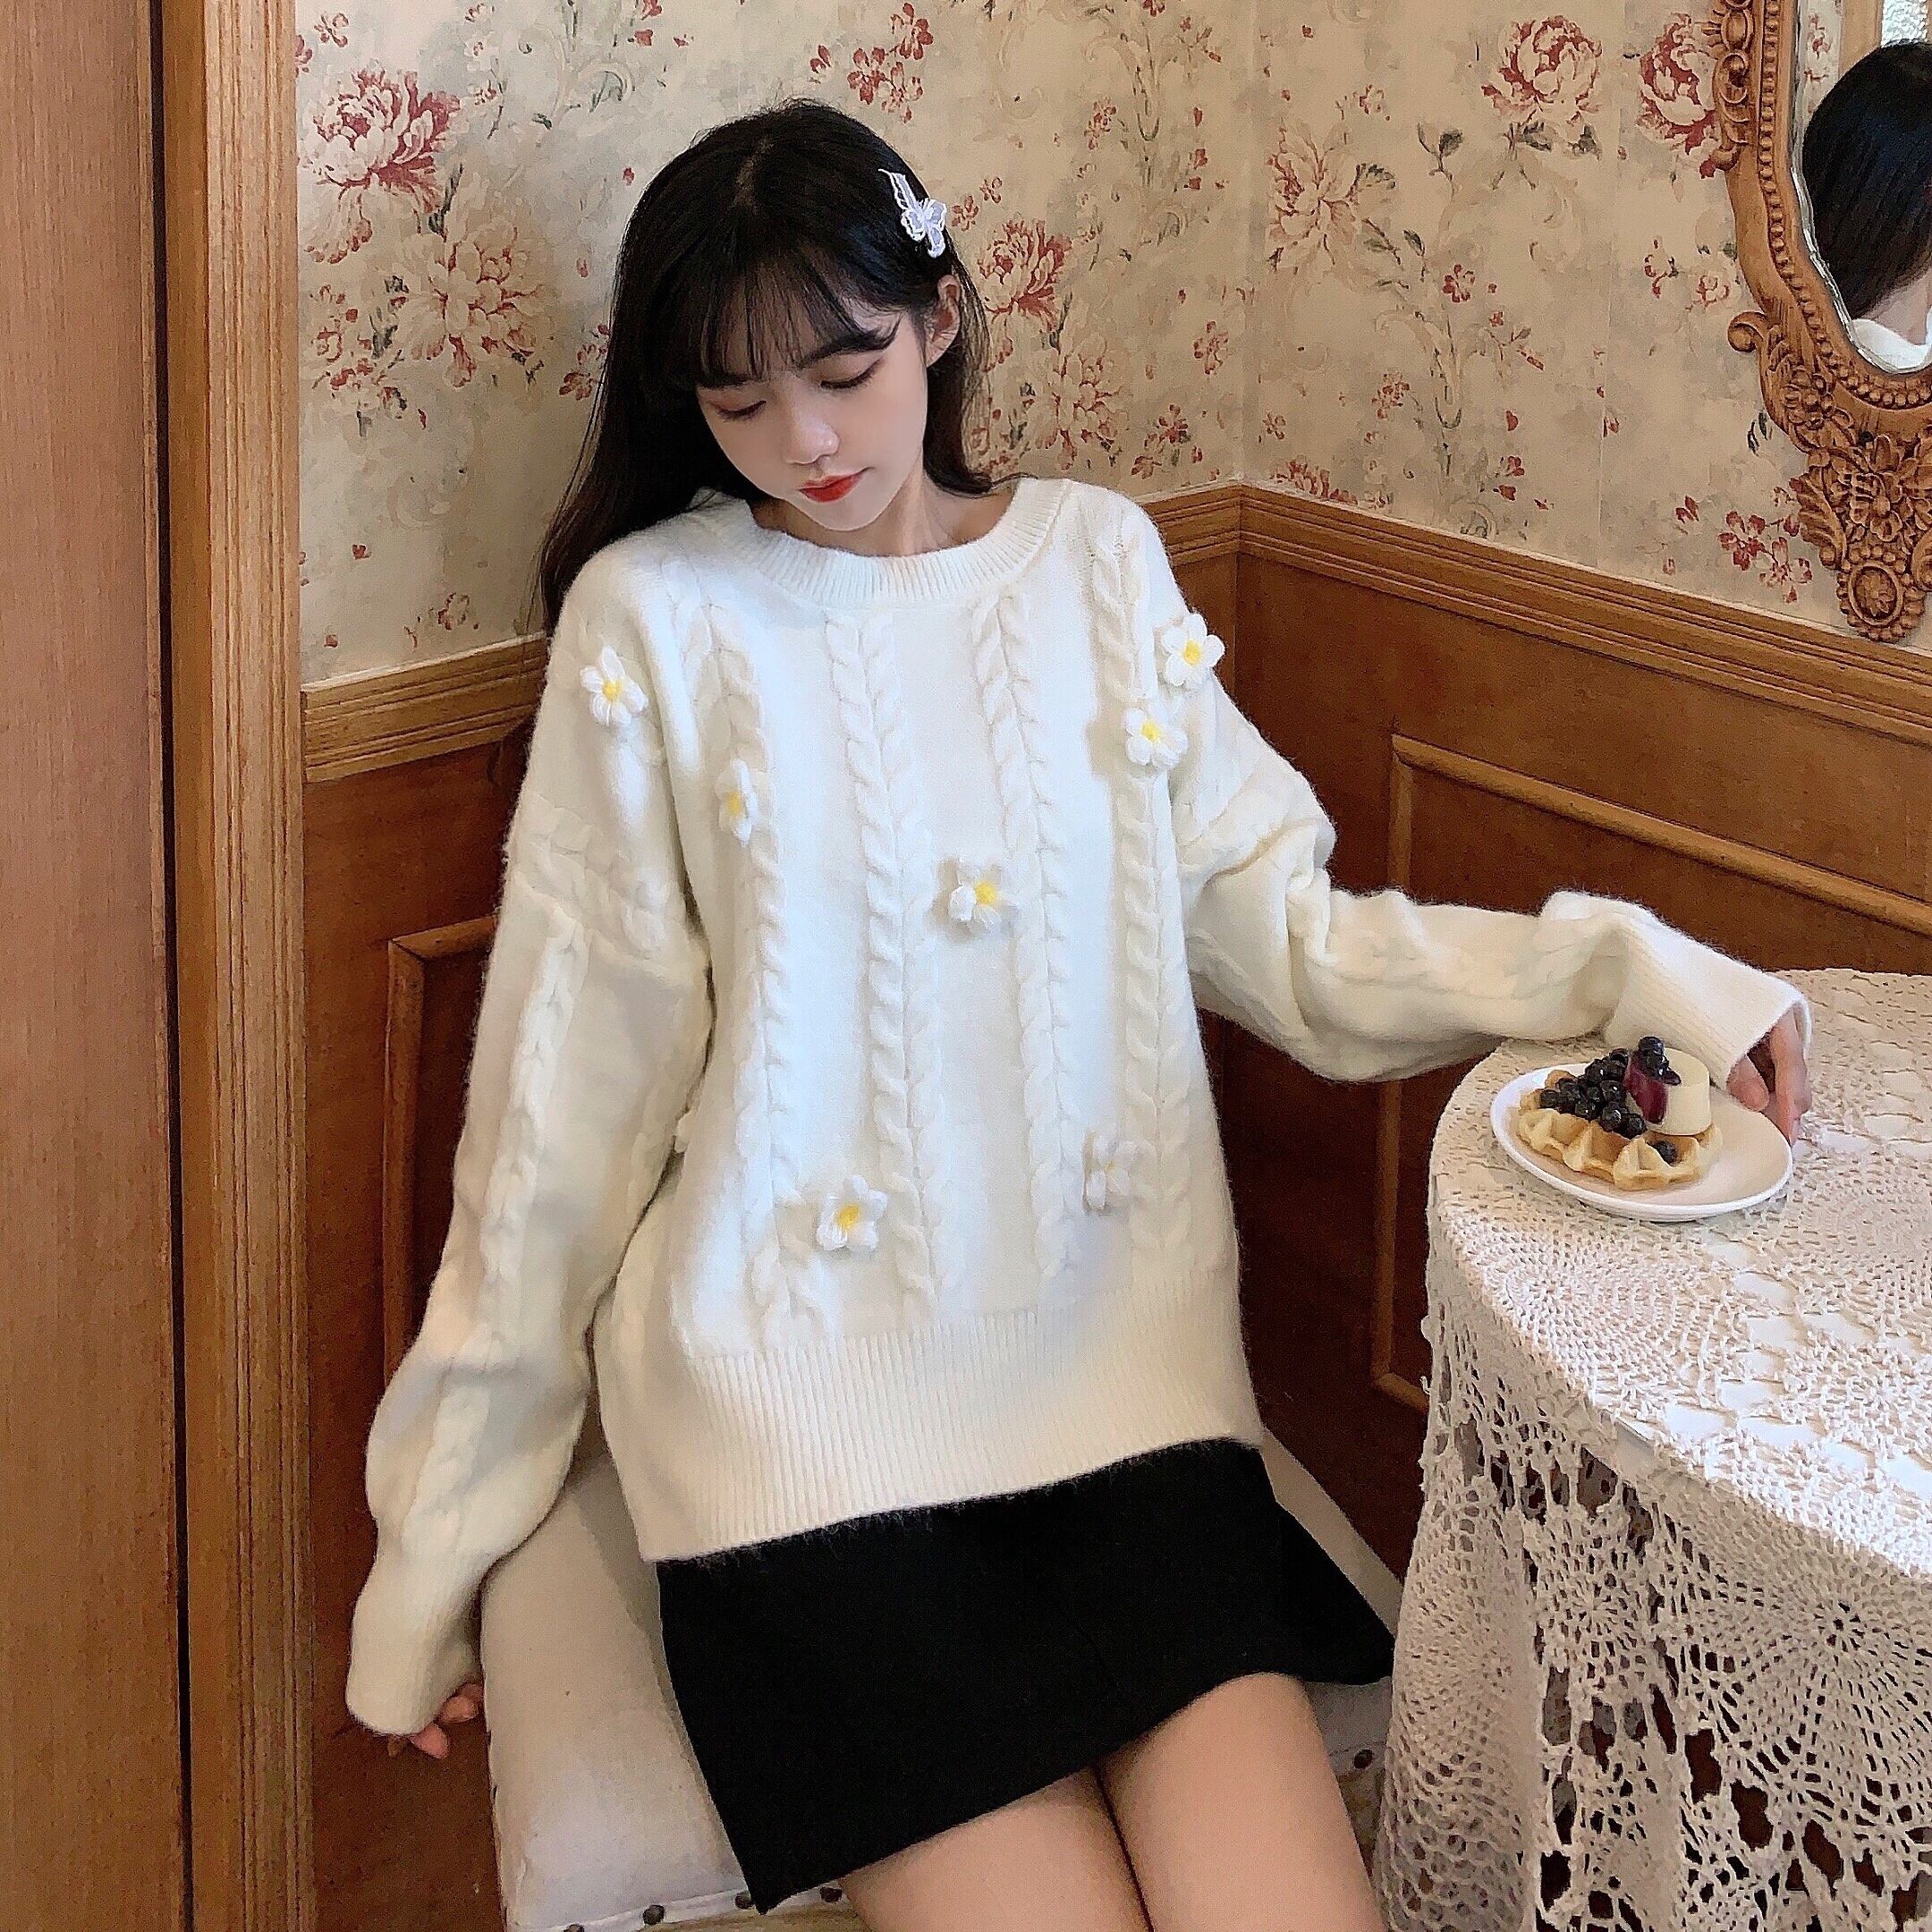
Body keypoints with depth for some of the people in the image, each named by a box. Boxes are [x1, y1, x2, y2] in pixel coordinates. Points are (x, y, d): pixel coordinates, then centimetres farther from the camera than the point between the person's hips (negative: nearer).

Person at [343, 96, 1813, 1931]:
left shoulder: (1098, 564, 10)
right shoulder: (654, 617, 1)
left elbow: (1288, 945, 12)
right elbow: (558, 1106, 3)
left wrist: (1623, 965, -1)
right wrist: (436, 1545, 6)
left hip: (1116, 1359, 3)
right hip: (800, 1389, -2)